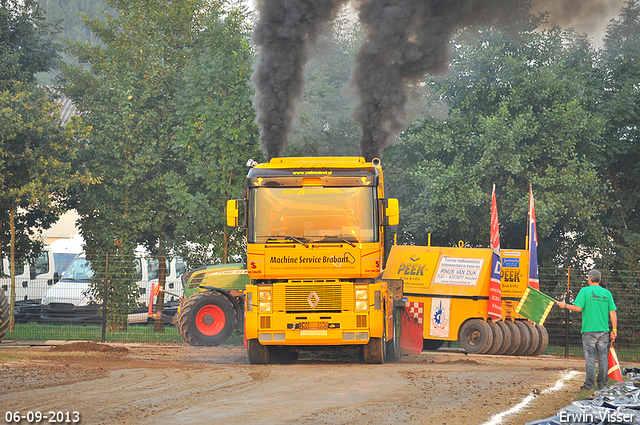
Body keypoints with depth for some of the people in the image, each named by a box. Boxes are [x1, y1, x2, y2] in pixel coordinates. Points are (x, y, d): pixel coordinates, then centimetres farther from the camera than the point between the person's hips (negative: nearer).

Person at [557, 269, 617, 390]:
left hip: (589, 330, -3)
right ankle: (602, 384, 10)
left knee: (590, 358, -1)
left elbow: (578, 308, -12)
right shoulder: (607, 293, 7)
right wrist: (614, 330, 9)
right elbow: (613, 313, 5)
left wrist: (565, 305, 4)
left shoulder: (585, 291, -3)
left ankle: (589, 384, -2)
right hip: (604, 330, 3)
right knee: (603, 357, 8)